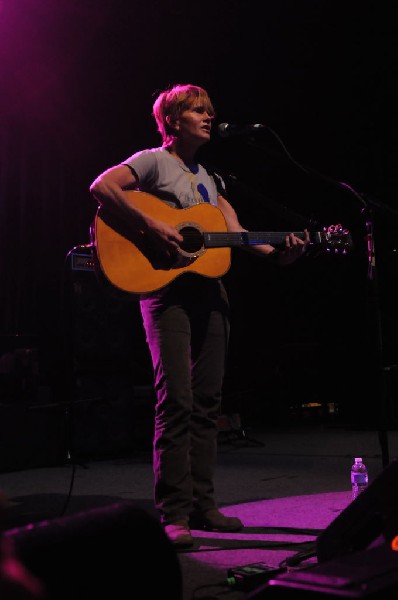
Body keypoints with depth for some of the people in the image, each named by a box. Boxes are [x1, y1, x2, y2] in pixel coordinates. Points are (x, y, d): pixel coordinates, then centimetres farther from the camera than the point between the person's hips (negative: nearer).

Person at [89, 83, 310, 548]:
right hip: (166, 289, -7)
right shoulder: (153, 161, 2)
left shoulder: (210, 178, 22)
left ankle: (202, 505, 16)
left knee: (207, 400, 7)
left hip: (208, 289, 7)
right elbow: (101, 187, -14)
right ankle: (173, 514, -4)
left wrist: (278, 253, -3)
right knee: (177, 399, -12)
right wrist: (151, 224, -21)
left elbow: (236, 233, 14)